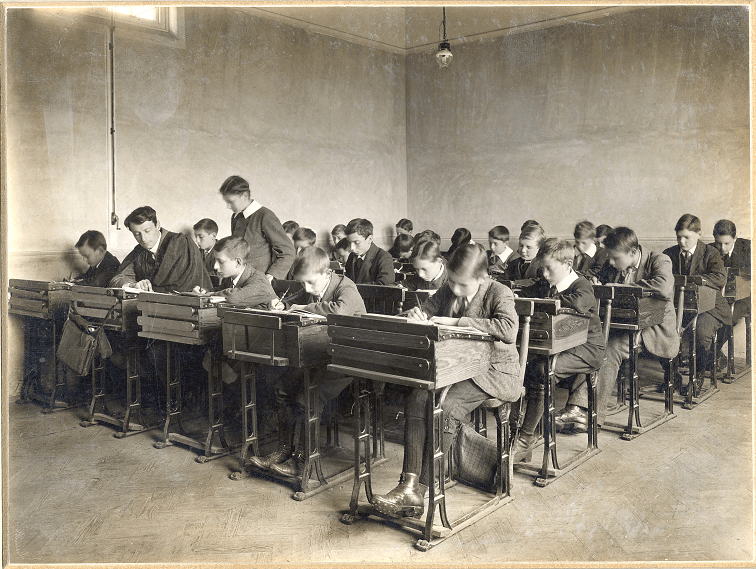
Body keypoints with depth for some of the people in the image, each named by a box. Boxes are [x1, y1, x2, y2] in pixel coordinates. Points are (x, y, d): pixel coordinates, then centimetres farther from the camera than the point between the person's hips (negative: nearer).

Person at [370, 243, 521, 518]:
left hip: (496, 372, -6)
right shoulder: (447, 291, 8)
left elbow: (509, 329, -30)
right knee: (416, 399, -22)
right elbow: (427, 309, 20)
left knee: (446, 406, -30)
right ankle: (409, 485, -26)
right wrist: (418, 315, -8)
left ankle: (421, 489, -21)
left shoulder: (499, 293, -11)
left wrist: (456, 321, -27)